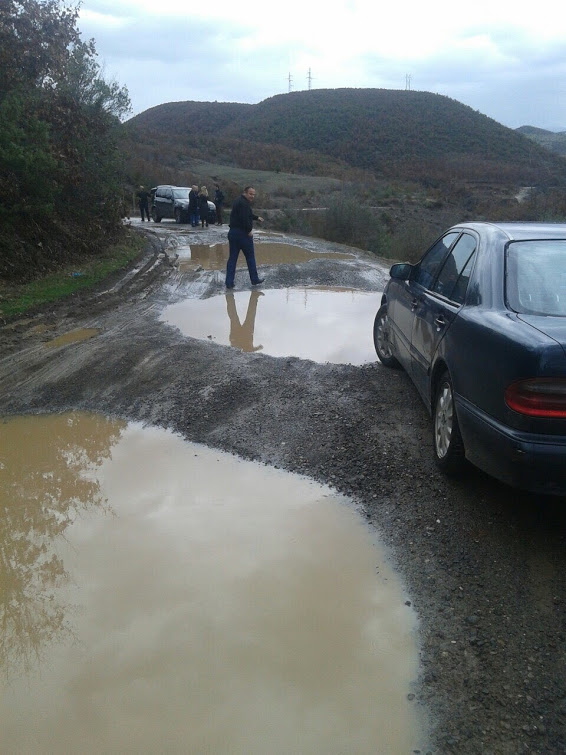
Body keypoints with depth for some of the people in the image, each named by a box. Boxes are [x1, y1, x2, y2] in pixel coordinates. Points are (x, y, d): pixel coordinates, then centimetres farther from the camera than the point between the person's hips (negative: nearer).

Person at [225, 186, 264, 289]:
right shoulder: (244, 203, -17)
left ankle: (229, 283, 5)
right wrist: (249, 230, -15)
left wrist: (256, 217, 41)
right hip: (243, 233, -9)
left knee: (232, 258, 7)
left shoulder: (239, 201, 16)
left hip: (233, 232, 9)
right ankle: (254, 280, 16)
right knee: (250, 257, 6)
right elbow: (244, 218, -28)